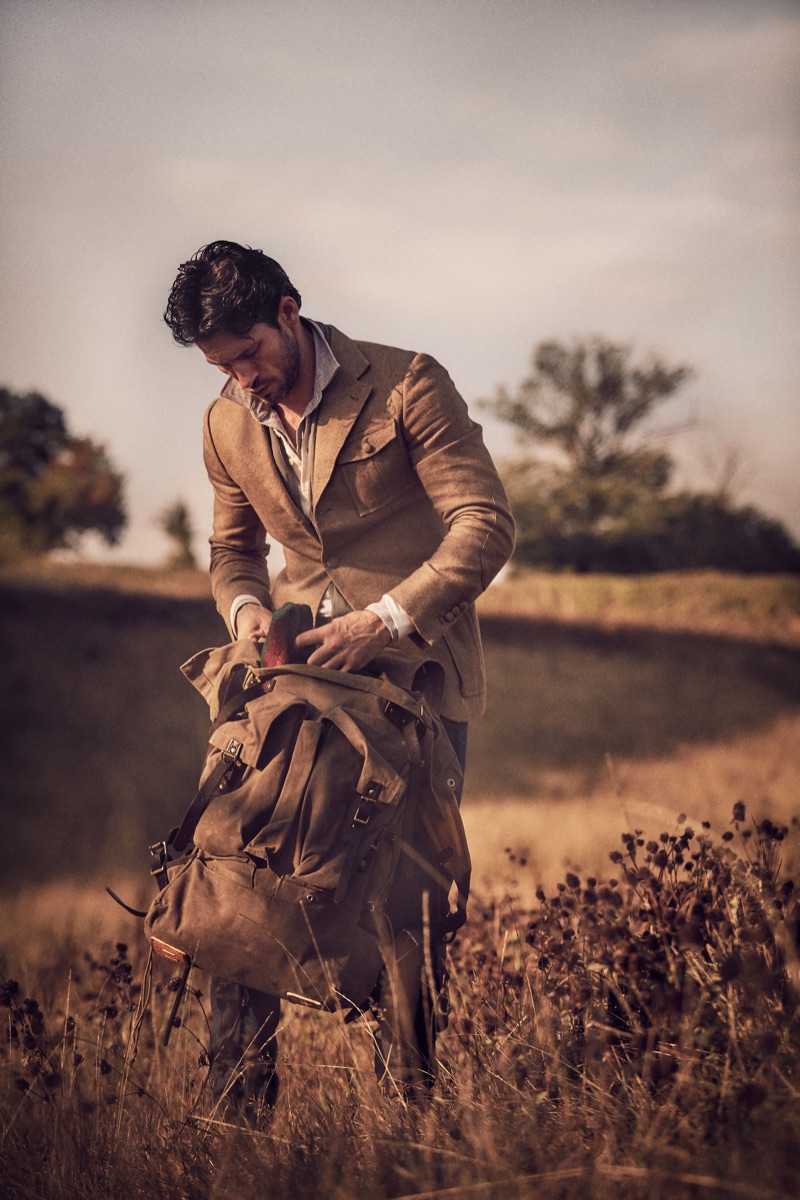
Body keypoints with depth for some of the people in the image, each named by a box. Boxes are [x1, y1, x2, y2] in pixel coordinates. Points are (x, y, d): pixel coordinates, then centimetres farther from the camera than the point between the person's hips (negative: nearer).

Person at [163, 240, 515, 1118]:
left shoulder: (407, 386, -9)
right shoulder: (227, 425, 8)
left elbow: (485, 525, -13)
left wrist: (385, 619, -22)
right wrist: (244, 605, -2)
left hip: (416, 666, -4)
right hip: (298, 663, 5)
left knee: (409, 895, -6)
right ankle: (237, 1108, 4)